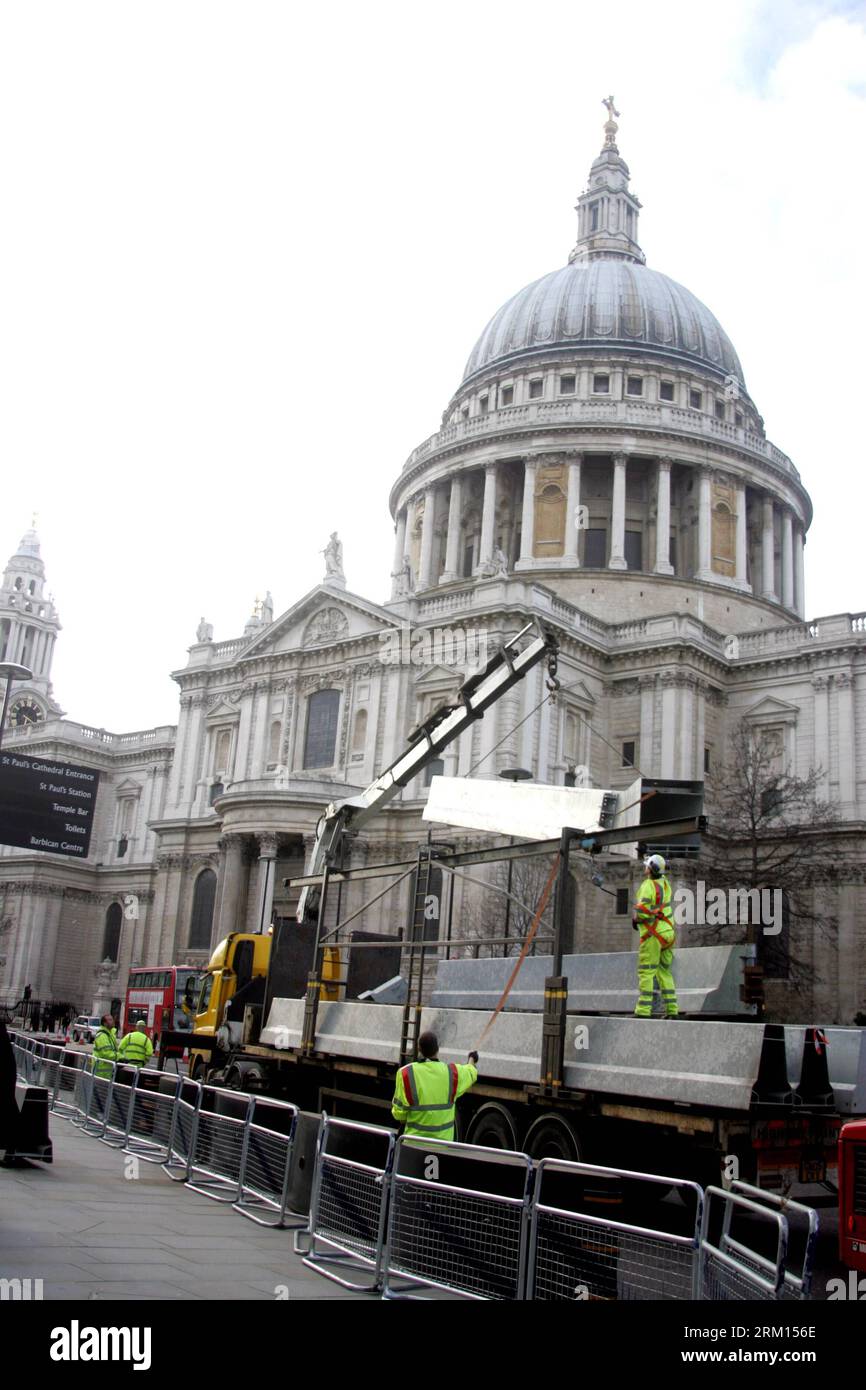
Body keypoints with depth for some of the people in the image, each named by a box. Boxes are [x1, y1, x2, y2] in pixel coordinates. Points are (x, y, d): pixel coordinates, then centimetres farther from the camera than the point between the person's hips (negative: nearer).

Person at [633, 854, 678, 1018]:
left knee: (646, 973, -7)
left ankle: (643, 1010, -13)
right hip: (668, 933, 8)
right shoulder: (664, 883, 8)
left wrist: (636, 919, -7)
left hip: (653, 935, -8)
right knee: (664, 972, 14)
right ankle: (671, 1010, 9)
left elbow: (642, 910, -24)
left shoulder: (648, 886, -15)